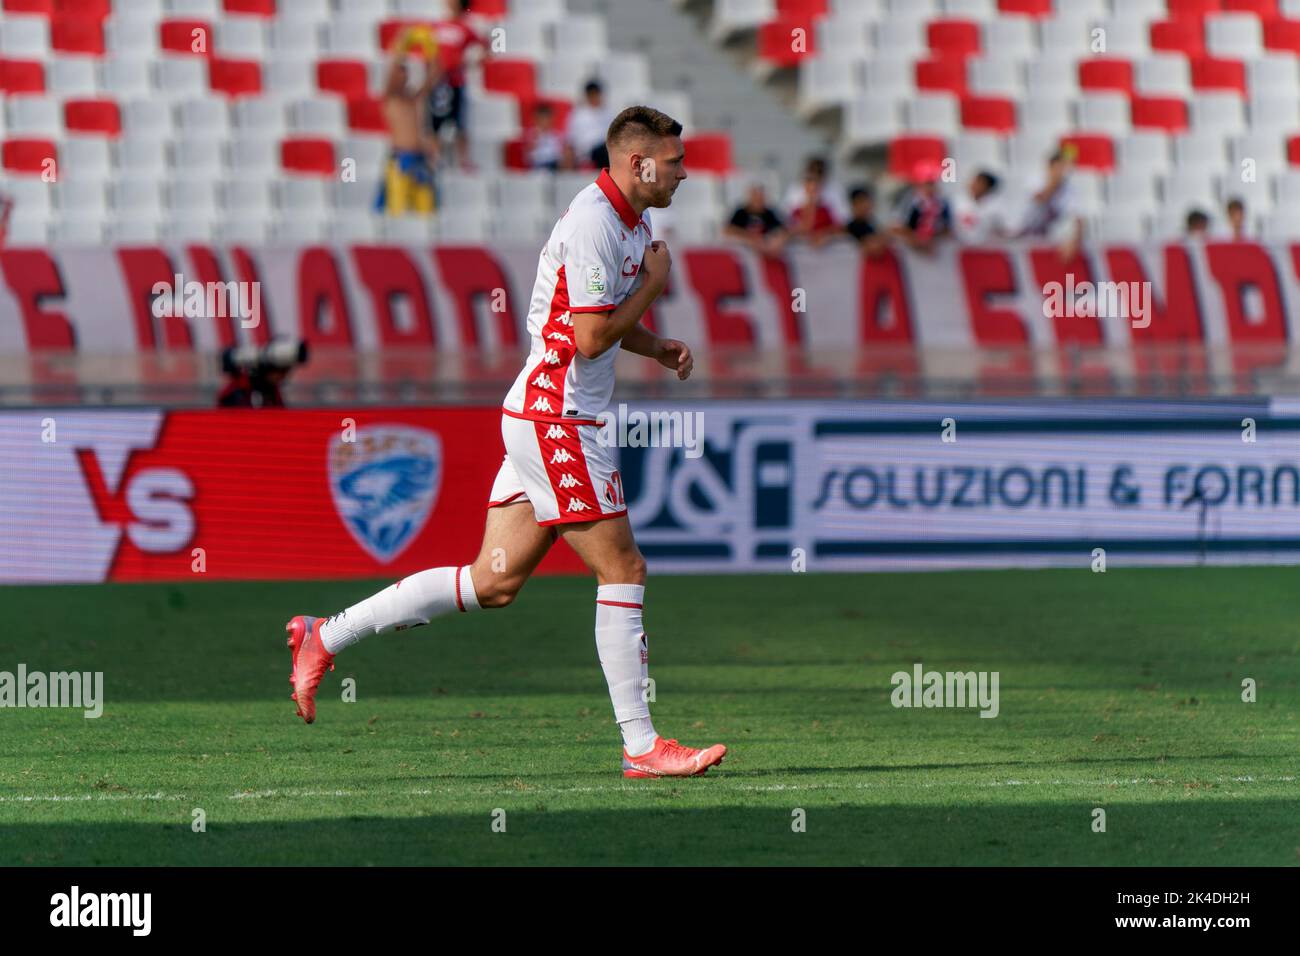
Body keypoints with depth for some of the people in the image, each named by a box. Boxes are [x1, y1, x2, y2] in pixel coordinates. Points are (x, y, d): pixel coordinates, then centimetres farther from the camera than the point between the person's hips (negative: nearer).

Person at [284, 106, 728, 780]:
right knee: (623, 571, -6)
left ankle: (326, 636, 12)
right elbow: (592, 337, -21)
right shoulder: (593, 222, -17)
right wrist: (655, 282, -10)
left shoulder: (632, 223, 15)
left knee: (494, 581, 7)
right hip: (555, 421, -10)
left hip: (546, 419, 10)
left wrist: (660, 348, 10)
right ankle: (640, 746, -2)